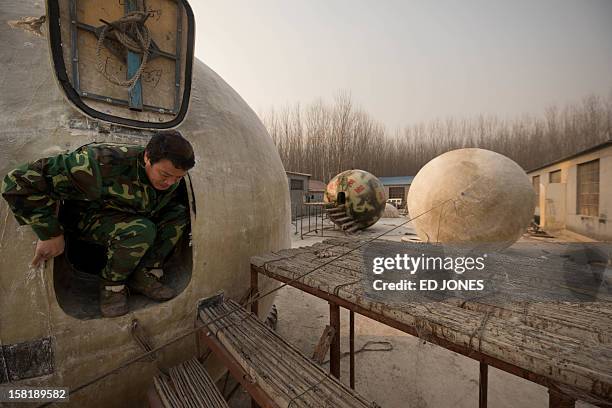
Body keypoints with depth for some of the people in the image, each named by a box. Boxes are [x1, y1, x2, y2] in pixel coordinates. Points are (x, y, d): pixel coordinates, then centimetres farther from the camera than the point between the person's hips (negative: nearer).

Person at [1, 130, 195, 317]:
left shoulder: (170, 174, -18)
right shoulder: (107, 164, -39)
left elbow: (167, 200, 7)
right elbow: (22, 180, -32)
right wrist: (51, 233, -29)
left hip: (132, 215, 6)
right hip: (90, 217, -6)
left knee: (180, 213, -15)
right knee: (141, 231, -36)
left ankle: (144, 275, -8)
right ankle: (111, 284, -8)